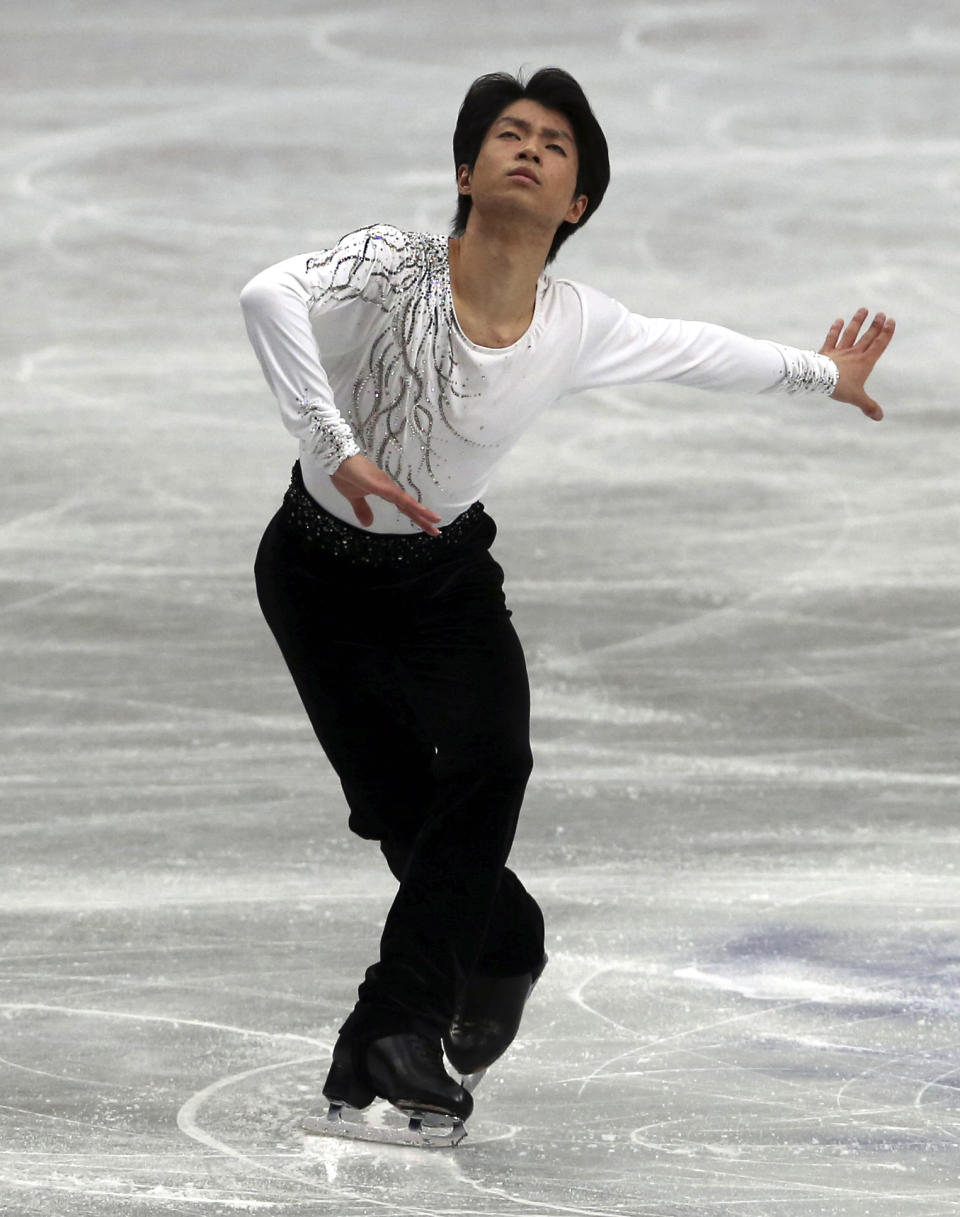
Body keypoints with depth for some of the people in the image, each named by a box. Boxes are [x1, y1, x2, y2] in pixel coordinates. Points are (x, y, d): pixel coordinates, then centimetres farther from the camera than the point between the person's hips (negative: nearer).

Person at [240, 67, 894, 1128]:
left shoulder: (577, 327, -12)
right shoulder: (393, 268, -26)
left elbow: (691, 348, 8)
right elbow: (271, 294, -45)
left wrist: (821, 375, 22)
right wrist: (334, 447, -53)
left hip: (449, 573, 3)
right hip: (321, 573, -3)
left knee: (490, 763, -20)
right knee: (399, 806, -7)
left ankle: (392, 1032, -14)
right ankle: (506, 943, 26)